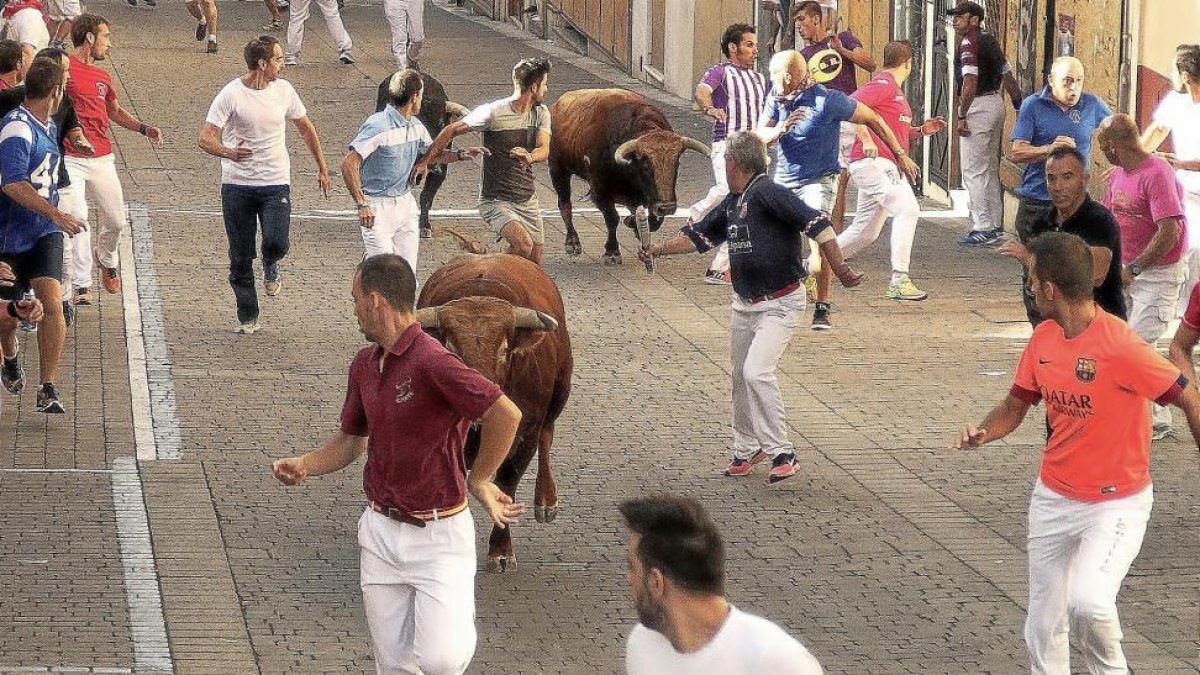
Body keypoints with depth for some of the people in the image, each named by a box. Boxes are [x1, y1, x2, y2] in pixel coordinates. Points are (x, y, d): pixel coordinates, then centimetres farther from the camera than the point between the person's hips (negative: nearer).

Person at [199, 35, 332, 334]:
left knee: (276, 243, -19)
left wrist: (322, 168, 19)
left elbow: (306, 128, 18)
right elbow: (205, 138, -13)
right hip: (237, 185, -2)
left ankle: (270, 266, 17)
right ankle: (247, 318, 19)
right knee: (240, 258, 4)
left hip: (276, 183, 2)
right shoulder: (231, 94, -10)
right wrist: (228, 152, -35)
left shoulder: (283, 90, 2)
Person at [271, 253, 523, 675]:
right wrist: (303, 466, -1)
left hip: (438, 534, -7)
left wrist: (479, 481, -15)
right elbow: (351, 439, 18)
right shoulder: (365, 364, 6)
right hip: (381, 532, 7)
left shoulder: (431, 362, -21)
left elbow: (507, 414, -27)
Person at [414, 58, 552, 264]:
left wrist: (529, 157, -37)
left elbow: (544, 150, -13)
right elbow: (452, 131, -10)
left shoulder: (541, 113, 2)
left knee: (534, 263, 9)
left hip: (528, 201, 7)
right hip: (496, 201, -7)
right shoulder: (494, 112, -16)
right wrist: (424, 162, -14)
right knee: (523, 244, -28)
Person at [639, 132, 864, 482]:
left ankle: (781, 452, -14)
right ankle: (747, 448, 32)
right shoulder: (732, 203, 9)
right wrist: (657, 250, 17)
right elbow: (699, 235, 22)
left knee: (757, 372, -21)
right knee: (741, 378, 14)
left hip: (780, 304, -9)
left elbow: (817, 224, -24)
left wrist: (840, 270, -26)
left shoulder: (767, 193, -19)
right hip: (744, 304, 9)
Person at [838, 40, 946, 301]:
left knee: (865, 231, 14)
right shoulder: (883, 84, -9)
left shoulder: (895, 90, 23)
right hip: (873, 162, -10)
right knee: (907, 209, -21)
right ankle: (899, 281, -24)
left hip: (884, 166, 10)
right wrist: (866, 140, -24)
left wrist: (921, 130, 16)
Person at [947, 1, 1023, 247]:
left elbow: (970, 82, -23)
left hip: (978, 107, -10)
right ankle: (995, 225, 21)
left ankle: (982, 229, -10)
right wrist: (1019, 105, 26)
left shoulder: (968, 44, -14)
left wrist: (961, 117, -21)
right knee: (990, 169, 16)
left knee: (973, 171, -7)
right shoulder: (990, 42, 14)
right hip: (995, 104, 10)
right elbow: (1008, 76, 19)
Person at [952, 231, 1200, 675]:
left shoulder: (1119, 346, -23)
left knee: (1086, 601, -26)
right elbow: (1016, 404, 11)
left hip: (1117, 504, -7)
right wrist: (984, 433, -10)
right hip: (1053, 500, 7)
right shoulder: (1043, 339, 0)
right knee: (1043, 629, 9)